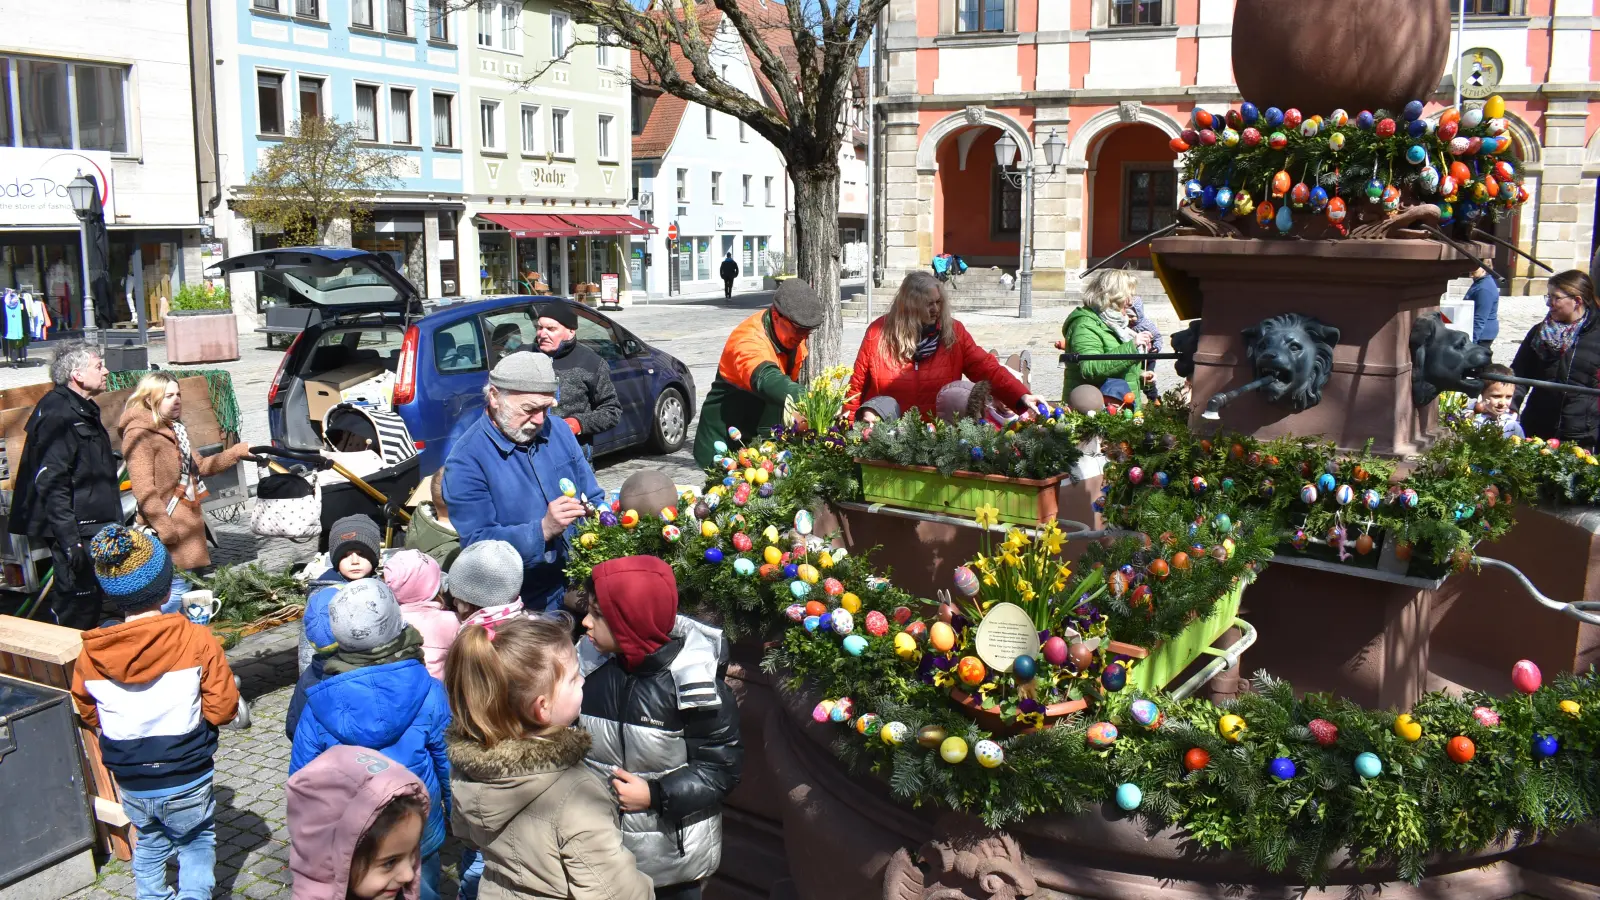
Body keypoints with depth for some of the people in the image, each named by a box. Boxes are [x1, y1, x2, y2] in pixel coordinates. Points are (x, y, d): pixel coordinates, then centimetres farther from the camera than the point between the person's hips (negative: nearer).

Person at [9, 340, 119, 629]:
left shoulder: (83, 410, 15)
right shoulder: (58, 416, -17)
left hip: (94, 524, 10)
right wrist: (70, 541, -26)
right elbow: (51, 484, -23)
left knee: (91, 600, 16)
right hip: (75, 529, -10)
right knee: (78, 603, -7)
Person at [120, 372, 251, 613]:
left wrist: (238, 452, 15)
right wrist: (164, 530, -22)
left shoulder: (173, 429, 18)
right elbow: (144, 489, -19)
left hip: (189, 525, 10)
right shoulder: (139, 434, -13)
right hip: (171, 531, -10)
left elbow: (199, 466, 24)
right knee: (176, 590, -11)